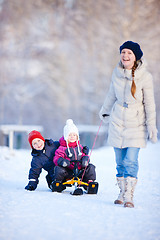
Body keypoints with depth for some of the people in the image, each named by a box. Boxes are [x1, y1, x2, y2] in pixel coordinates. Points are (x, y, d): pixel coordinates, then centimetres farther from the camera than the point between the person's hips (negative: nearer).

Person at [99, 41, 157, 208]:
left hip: (136, 124, -3)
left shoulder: (145, 77, -13)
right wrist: (104, 112, 28)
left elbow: (149, 103, -6)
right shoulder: (117, 73, -1)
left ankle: (129, 196, -8)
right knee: (120, 161, 7)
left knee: (131, 161, -11)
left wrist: (151, 126, -7)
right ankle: (122, 193, 19)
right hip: (118, 122, 4)